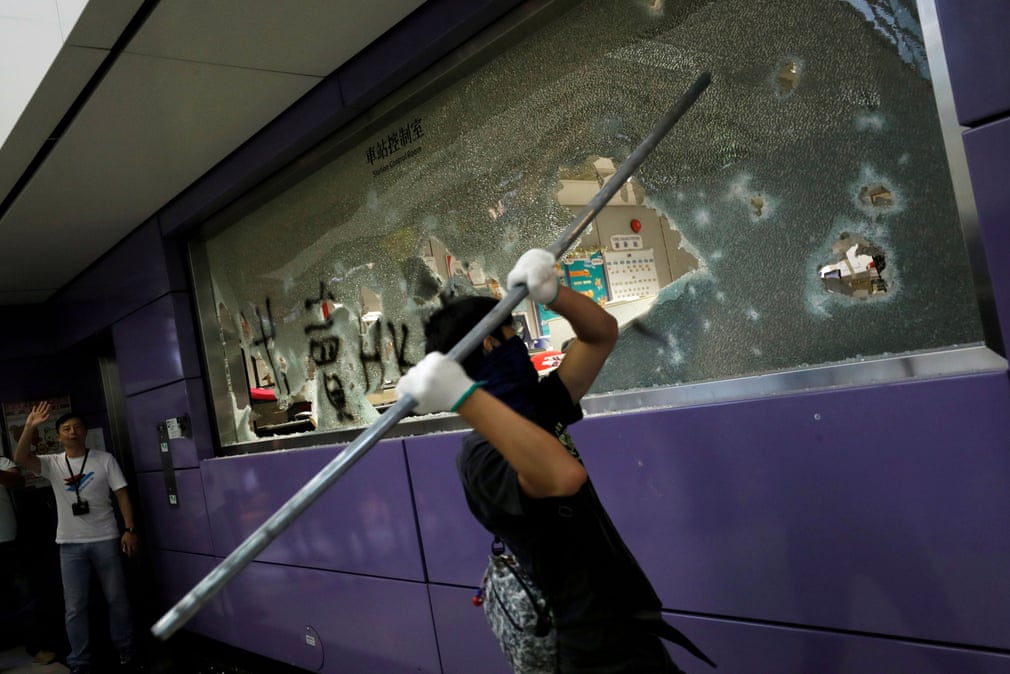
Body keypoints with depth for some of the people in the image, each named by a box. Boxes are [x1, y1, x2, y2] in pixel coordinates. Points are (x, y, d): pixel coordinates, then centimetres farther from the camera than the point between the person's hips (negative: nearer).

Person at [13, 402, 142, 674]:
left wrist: (130, 529, -8)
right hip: (71, 544, 1)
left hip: (106, 539, -1)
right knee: (75, 607, 5)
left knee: (117, 599, 9)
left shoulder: (104, 459, 0)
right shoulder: (52, 464, 3)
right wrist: (30, 426, -27)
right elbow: (20, 458, -16)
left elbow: (122, 494, -2)